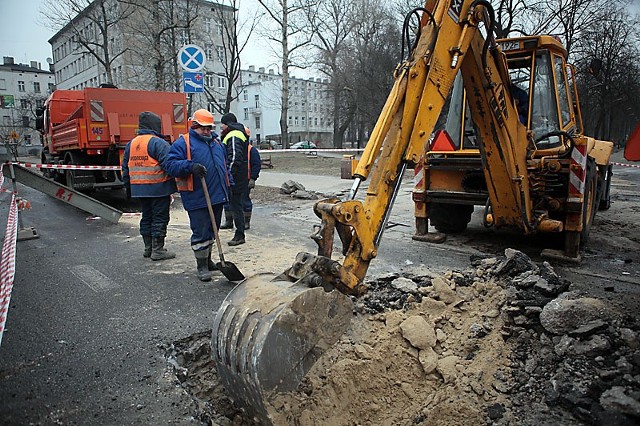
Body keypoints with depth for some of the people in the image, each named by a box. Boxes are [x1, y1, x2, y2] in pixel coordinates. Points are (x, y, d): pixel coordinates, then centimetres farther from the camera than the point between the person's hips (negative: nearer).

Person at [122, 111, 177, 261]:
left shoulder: (131, 144, 13)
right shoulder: (158, 142, -13)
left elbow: (125, 168, 17)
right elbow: (169, 165, -21)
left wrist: (128, 189, 23)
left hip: (140, 189, 8)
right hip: (159, 188, -8)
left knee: (146, 217, 17)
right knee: (160, 218, 0)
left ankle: (148, 248, 25)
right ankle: (158, 250, 4)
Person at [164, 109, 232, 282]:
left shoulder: (216, 142, 17)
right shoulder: (183, 143, -4)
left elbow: (225, 165, 24)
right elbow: (171, 164, -13)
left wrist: (229, 184, 19)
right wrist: (190, 166, -28)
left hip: (217, 196, 7)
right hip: (197, 199, -7)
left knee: (212, 230, 17)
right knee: (200, 232, -3)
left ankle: (207, 259, 32)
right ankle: (202, 266, 8)